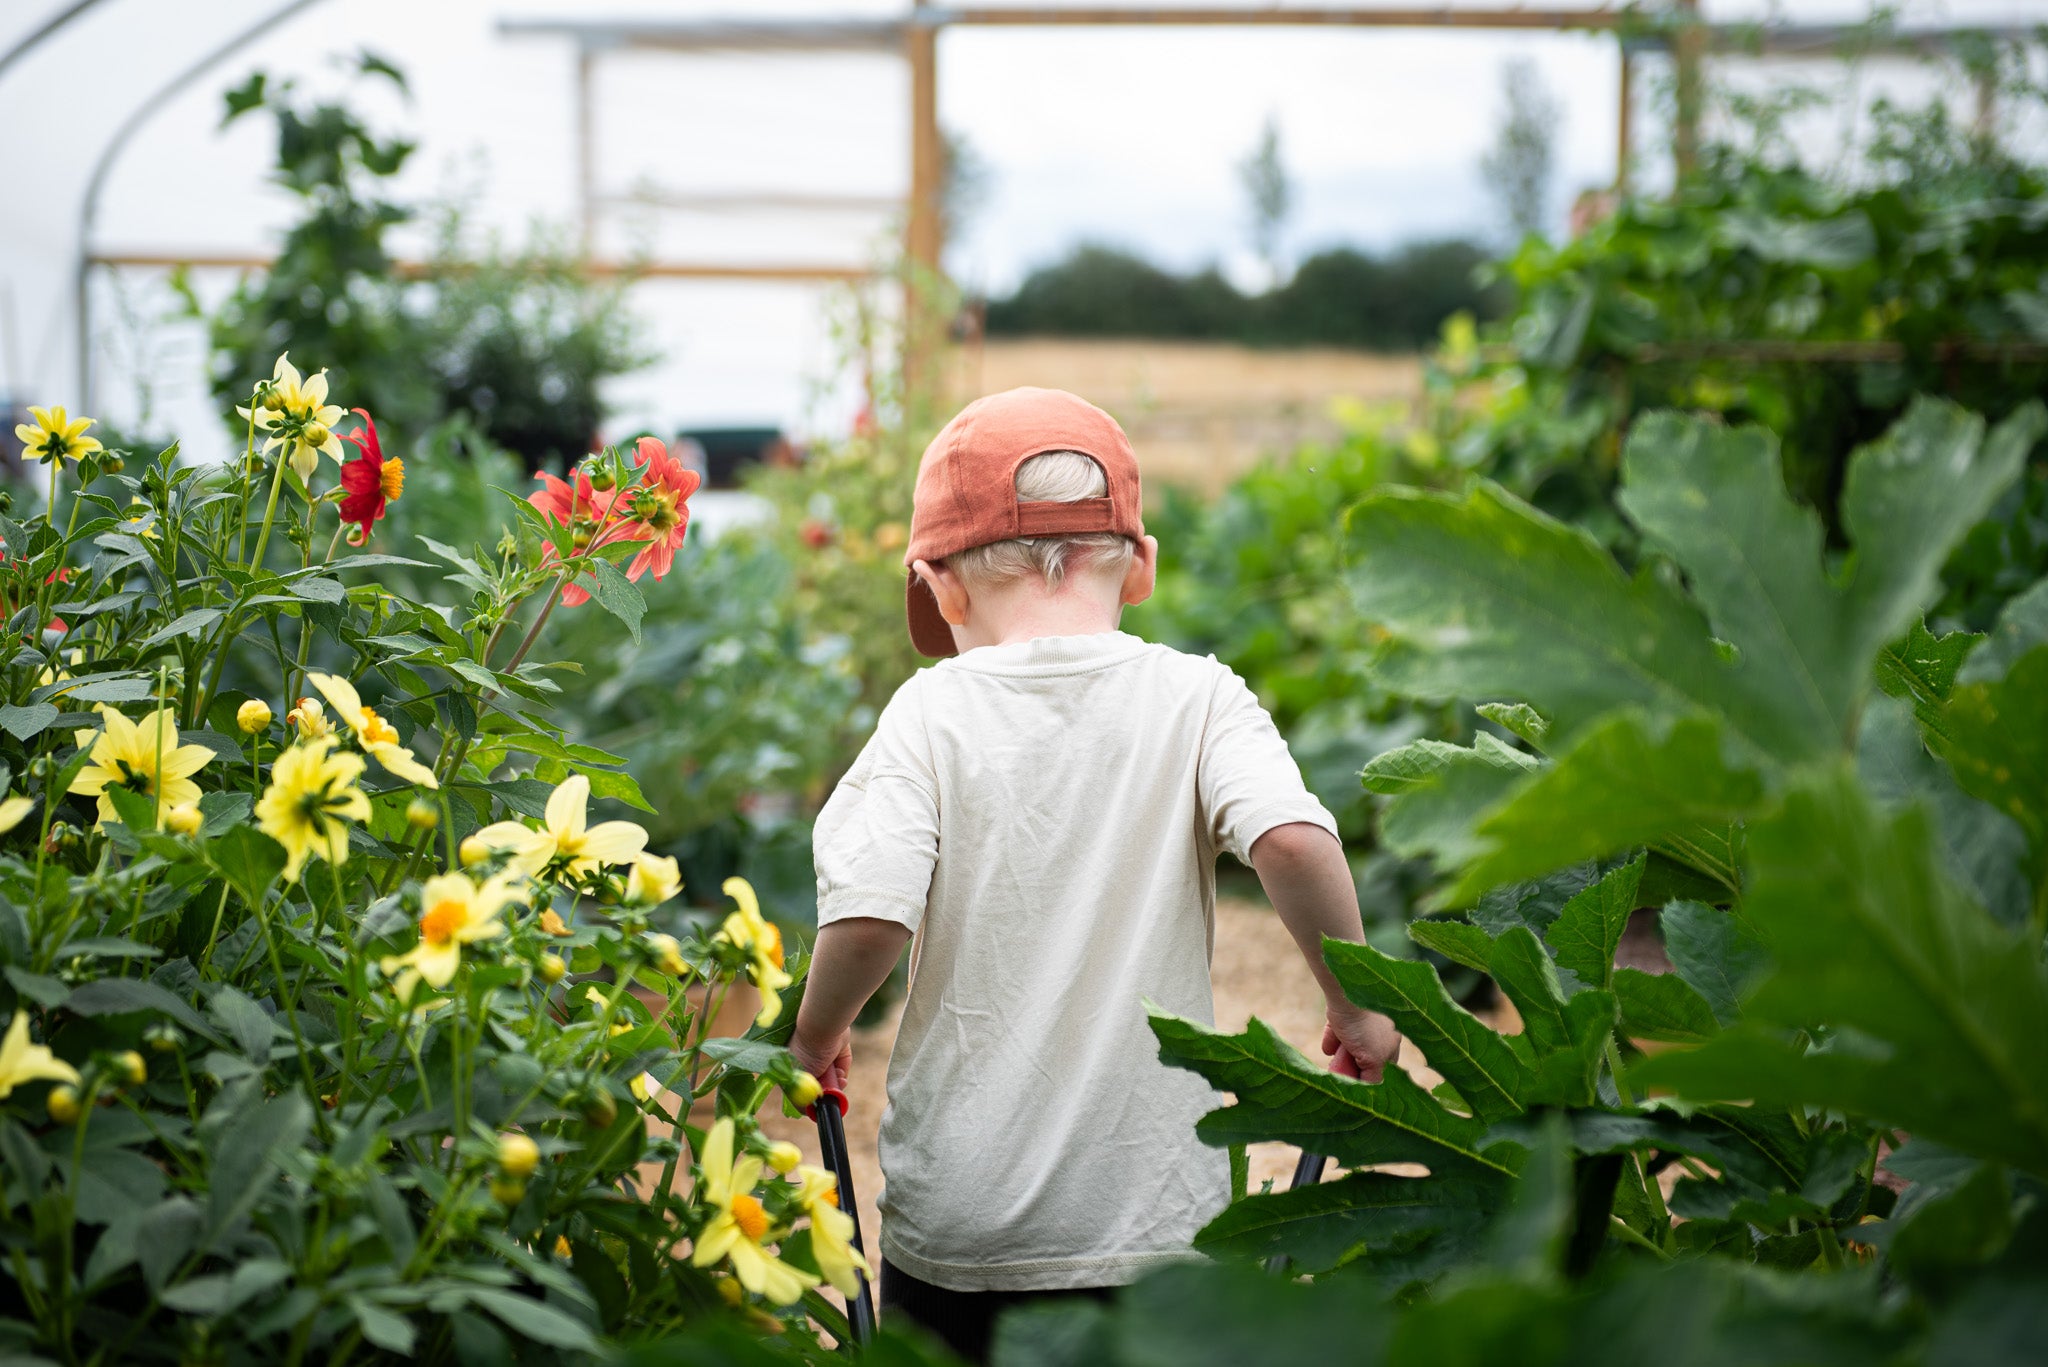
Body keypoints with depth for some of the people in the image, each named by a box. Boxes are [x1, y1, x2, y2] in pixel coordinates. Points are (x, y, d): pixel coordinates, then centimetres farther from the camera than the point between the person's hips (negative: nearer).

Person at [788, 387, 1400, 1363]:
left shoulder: (932, 713, -6)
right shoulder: (1197, 699, -4)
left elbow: (869, 915, -16)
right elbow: (1294, 841, -20)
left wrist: (817, 1036, 3)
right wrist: (1355, 1003, -4)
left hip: (958, 1219, 0)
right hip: (1153, 1212, 0)